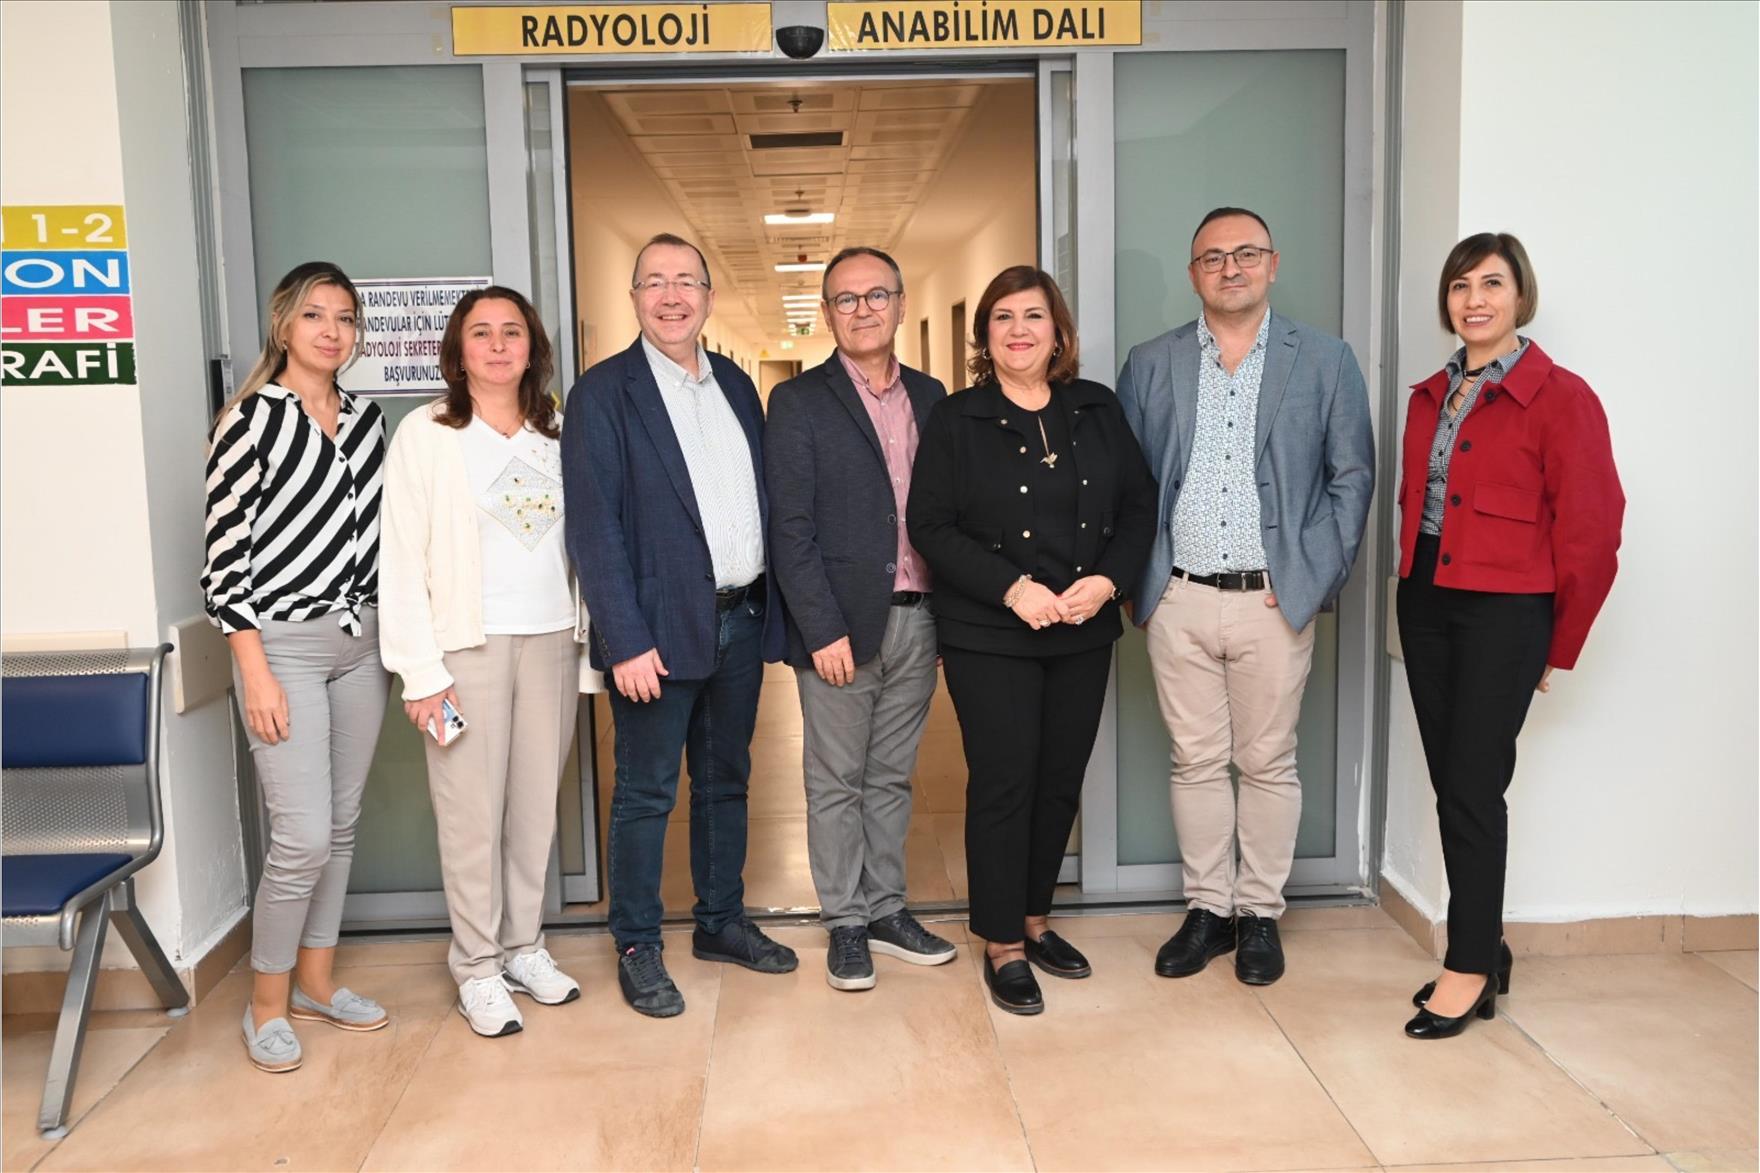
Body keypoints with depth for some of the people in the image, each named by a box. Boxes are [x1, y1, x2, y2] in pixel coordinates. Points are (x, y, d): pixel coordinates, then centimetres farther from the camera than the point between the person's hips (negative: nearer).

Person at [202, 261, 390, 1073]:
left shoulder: (367, 419, 10)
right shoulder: (252, 418, -7)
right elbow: (224, 553, -10)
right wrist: (256, 670, -14)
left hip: (361, 642, 6)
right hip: (283, 642, -6)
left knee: (341, 823, 12)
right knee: (302, 837, -7)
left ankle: (315, 979, 28)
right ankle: (267, 1003, 14)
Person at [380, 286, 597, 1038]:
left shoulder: (556, 435, 10)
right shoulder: (427, 434, -3)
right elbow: (402, 557, -6)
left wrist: (589, 641, 6)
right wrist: (420, 670, -10)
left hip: (551, 638, 4)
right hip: (468, 644, -4)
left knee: (536, 804, 9)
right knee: (473, 813, 2)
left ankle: (524, 945, 24)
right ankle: (478, 967, 15)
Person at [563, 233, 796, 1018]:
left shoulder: (737, 386, 11)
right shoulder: (604, 392, -6)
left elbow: (762, 502, 12)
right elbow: (593, 527, -12)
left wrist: (770, 612, 6)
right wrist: (626, 641, -17)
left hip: (740, 620, 6)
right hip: (661, 628, -6)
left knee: (726, 780, 16)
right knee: (646, 794, 4)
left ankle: (721, 922, 32)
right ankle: (637, 949, 19)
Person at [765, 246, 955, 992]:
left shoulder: (931, 396, 10)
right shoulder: (799, 402, -3)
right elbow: (790, 527, -9)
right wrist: (823, 629, -15)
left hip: (918, 619, 4)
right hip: (842, 623, -4)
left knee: (891, 778, 15)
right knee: (837, 782, 7)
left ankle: (886, 910, 27)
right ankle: (845, 924, 19)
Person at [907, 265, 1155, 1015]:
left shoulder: (1097, 410, 7)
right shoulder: (955, 419, -2)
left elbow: (1139, 504, 7)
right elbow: (930, 525, -8)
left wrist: (1108, 579, -10)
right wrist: (1012, 588, -18)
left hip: (1084, 635, 4)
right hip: (989, 638, -4)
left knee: (1061, 781, 11)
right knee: (1003, 784, 0)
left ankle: (1034, 918, 30)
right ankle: (1002, 946, 14)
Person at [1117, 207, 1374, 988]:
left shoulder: (1324, 360, 3)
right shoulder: (1150, 365, 7)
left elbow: (1352, 475, 4)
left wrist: (1317, 576, -4)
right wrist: (1135, 577, -1)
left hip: (1274, 599, -1)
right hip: (1178, 600, 2)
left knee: (1268, 763, 8)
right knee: (1196, 762, 9)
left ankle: (1260, 913, 23)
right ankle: (1207, 908, 23)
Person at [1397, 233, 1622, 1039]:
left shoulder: (1560, 398, -9)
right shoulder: (1429, 398, 11)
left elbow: (1590, 534, -7)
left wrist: (1558, 646, -2)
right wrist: (1413, 589, 7)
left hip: (1503, 612, -6)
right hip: (1426, 603, 6)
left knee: (1472, 787, -2)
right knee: (1451, 784, 11)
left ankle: (1469, 969, 12)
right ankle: (1484, 950, 25)